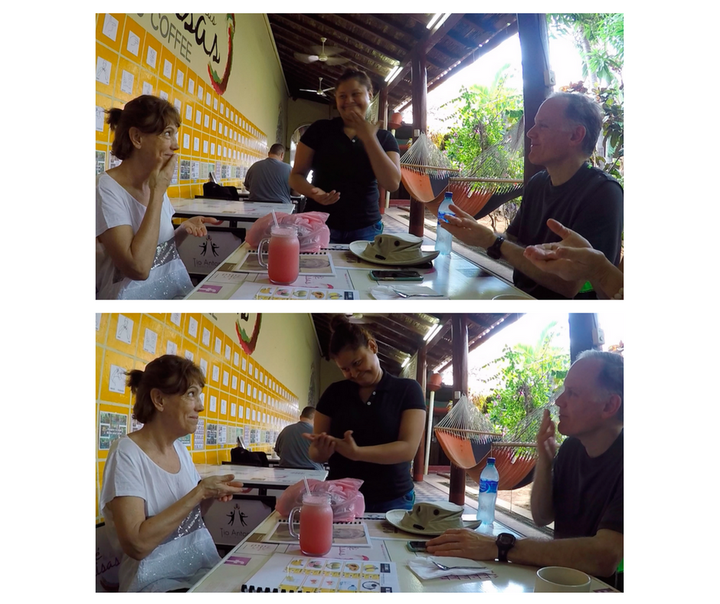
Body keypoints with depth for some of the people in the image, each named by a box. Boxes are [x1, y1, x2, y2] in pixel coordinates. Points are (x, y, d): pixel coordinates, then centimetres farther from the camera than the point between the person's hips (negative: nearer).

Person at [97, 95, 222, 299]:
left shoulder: (157, 185, 8)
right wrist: (158, 192, -18)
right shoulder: (106, 190, -14)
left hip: (178, 288, 6)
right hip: (135, 296, -6)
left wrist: (184, 229, -2)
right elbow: (138, 267, -23)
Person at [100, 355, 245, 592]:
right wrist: (200, 491, -20)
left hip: (206, 569, 7)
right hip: (159, 582, -7)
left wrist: (211, 495, -2)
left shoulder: (181, 451, 8)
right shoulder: (127, 454, -14)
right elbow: (136, 544, -23)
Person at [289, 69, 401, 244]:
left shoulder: (384, 138, 6)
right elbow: (296, 175, 4)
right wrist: (313, 192, -18)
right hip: (319, 226, -1)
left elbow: (392, 184, -8)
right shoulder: (320, 130, 3)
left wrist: (369, 139, -11)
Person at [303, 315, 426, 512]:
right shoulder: (334, 393, 5)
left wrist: (356, 452, -26)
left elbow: (408, 448, -13)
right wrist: (323, 451, -19)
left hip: (392, 502, -2)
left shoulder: (407, 390, -2)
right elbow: (315, 453, 4)